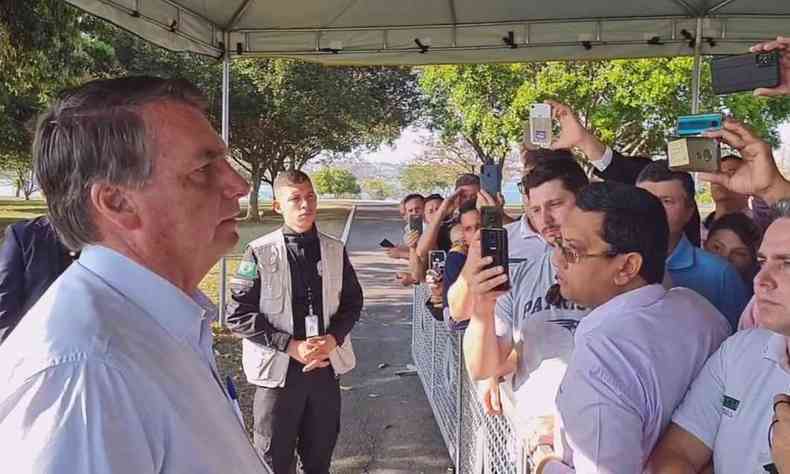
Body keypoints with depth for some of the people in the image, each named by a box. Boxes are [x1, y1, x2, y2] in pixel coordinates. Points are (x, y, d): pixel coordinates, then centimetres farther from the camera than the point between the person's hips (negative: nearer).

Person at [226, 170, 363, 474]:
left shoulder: (335, 250, 4)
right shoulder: (260, 253, -9)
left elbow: (352, 301, 10)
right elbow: (238, 314, -10)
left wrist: (332, 339, -9)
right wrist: (292, 346, -17)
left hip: (326, 366, 4)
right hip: (279, 369, -3)